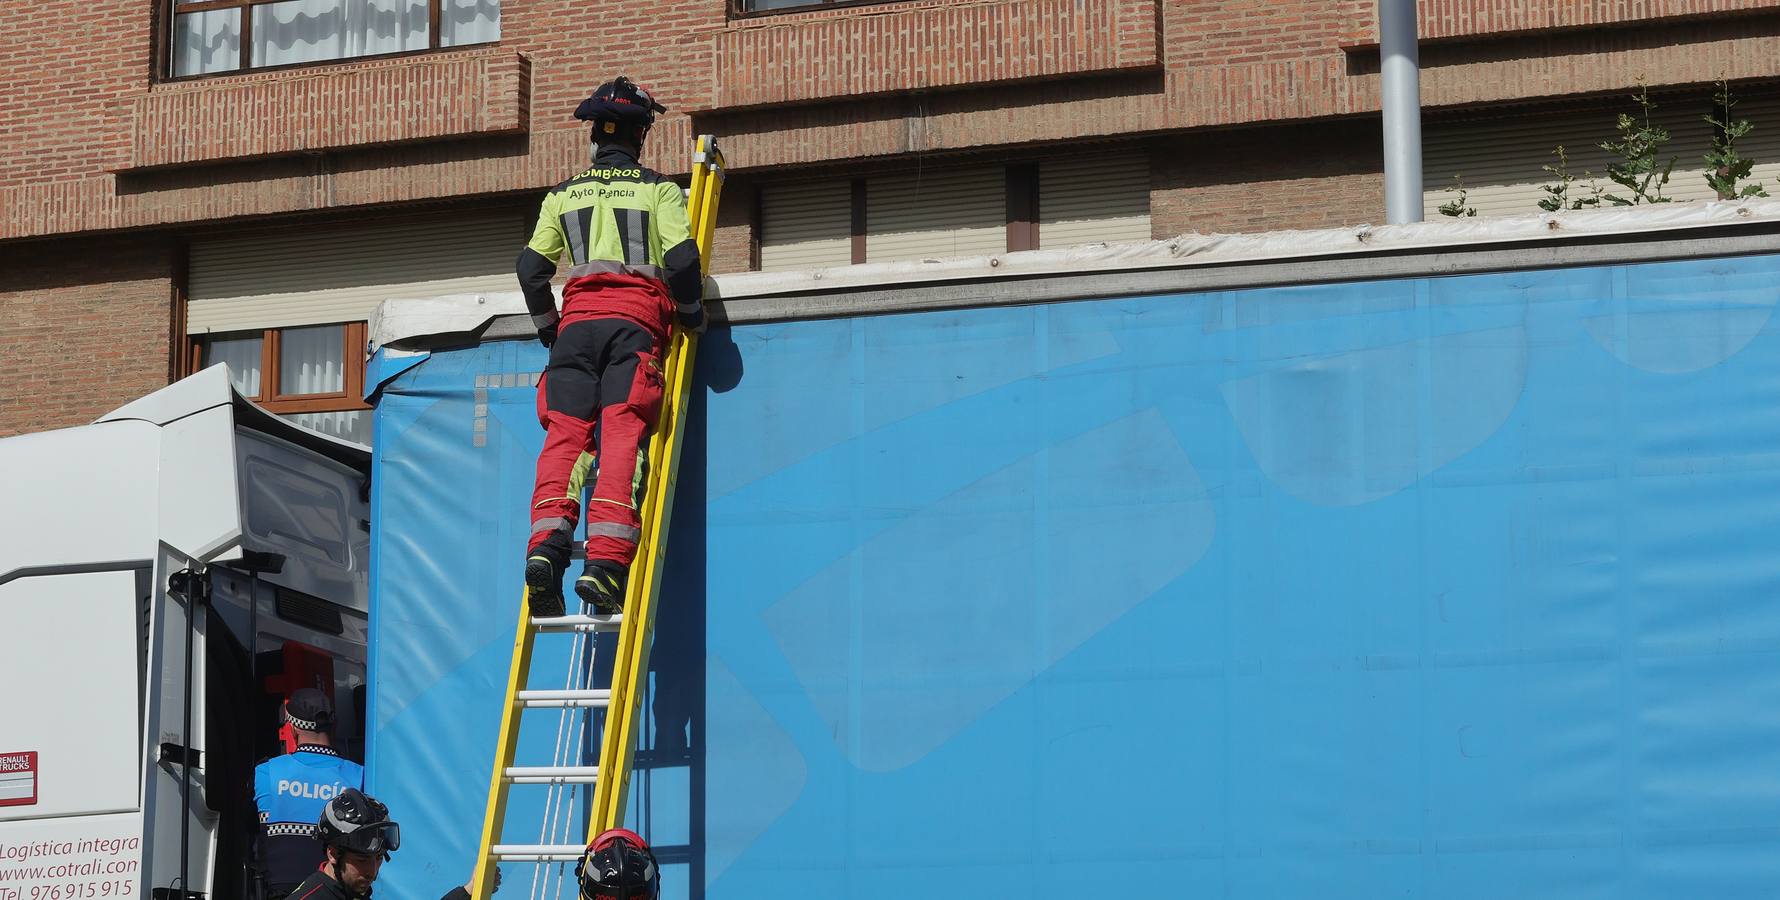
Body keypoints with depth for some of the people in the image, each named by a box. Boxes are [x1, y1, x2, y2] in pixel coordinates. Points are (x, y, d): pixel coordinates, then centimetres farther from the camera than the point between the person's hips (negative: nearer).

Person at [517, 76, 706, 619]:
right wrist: (691, 314, 16)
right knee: (623, 436, -13)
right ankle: (605, 561, -28)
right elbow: (682, 260, 0)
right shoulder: (659, 190, 12)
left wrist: (549, 328, 27)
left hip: (577, 320, 2)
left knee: (565, 434, -6)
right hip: (637, 318, -2)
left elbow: (531, 269, 15)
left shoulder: (563, 195, 21)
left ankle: (547, 545, -28)